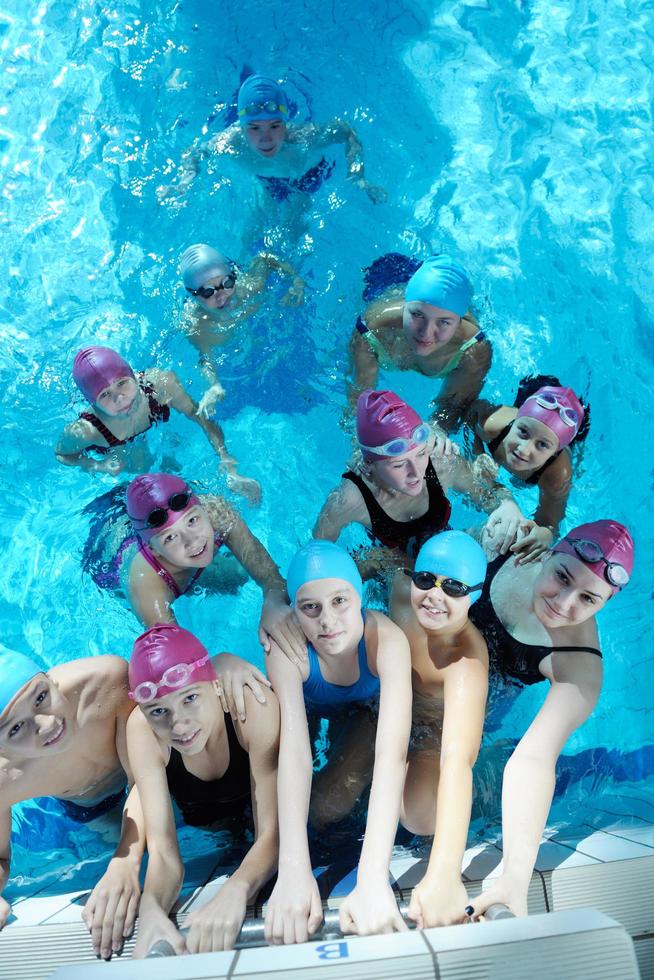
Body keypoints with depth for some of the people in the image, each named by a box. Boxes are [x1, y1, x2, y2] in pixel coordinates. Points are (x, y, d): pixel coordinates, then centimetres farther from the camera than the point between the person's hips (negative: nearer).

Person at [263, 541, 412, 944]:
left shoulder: (387, 639, -42)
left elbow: (393, 751, -51)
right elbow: (294, 748, -48)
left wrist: (373, 876, -61)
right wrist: (293, 869, -59)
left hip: (362, 709, -1)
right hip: (307, 708, 1)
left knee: (331, 809, -16)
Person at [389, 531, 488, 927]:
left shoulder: (468, 661, -42)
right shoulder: (402, 590, -30)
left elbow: (457, 759, -53)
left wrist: (443, 875, -63)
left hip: (437, 730, -3)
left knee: (422, 820, -22)